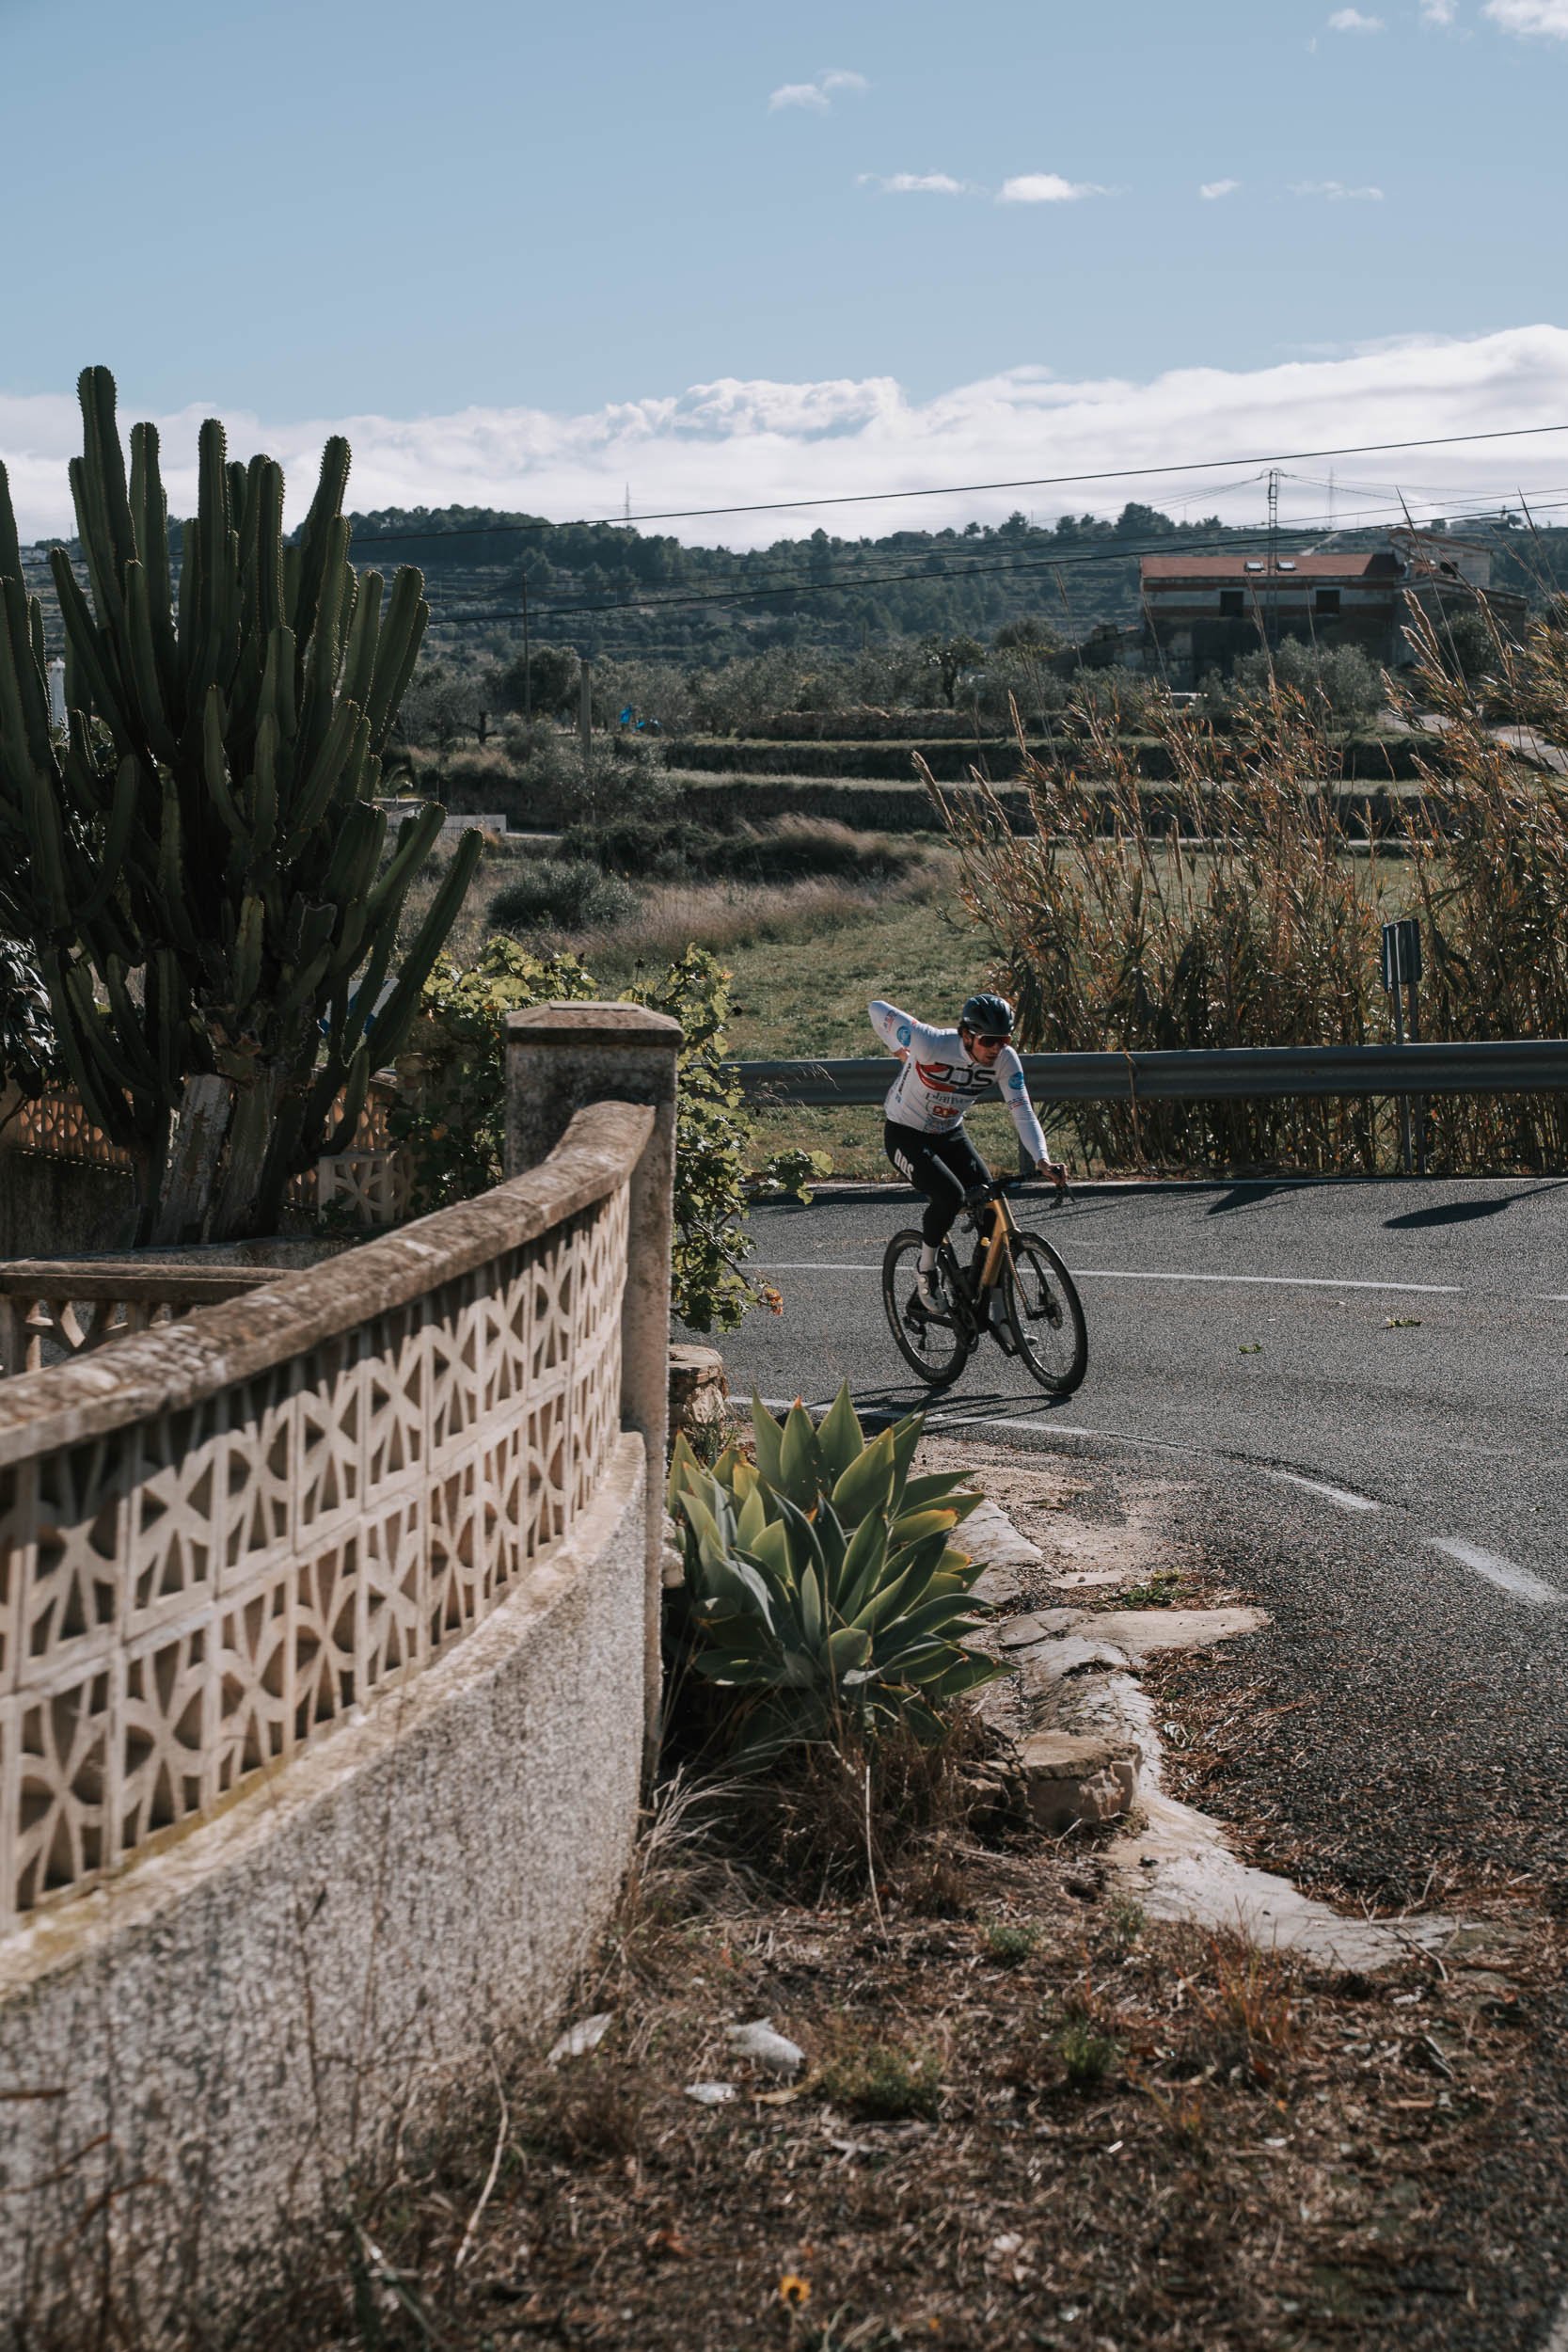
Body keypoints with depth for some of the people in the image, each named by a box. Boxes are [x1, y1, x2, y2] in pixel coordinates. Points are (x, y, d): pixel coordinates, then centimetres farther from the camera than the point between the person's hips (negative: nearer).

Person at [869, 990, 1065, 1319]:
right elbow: (878, 1010, -20)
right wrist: (902, 1052, -2)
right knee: (950, 1195, -28)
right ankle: (926, 1276, -4)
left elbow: (1022, 1112, -20)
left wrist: (1042, 1160, -36)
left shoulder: (1004, 1058, -18)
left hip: (950, 1135, 5)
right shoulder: (931, 1044, -31)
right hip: (905, 1135, -5)